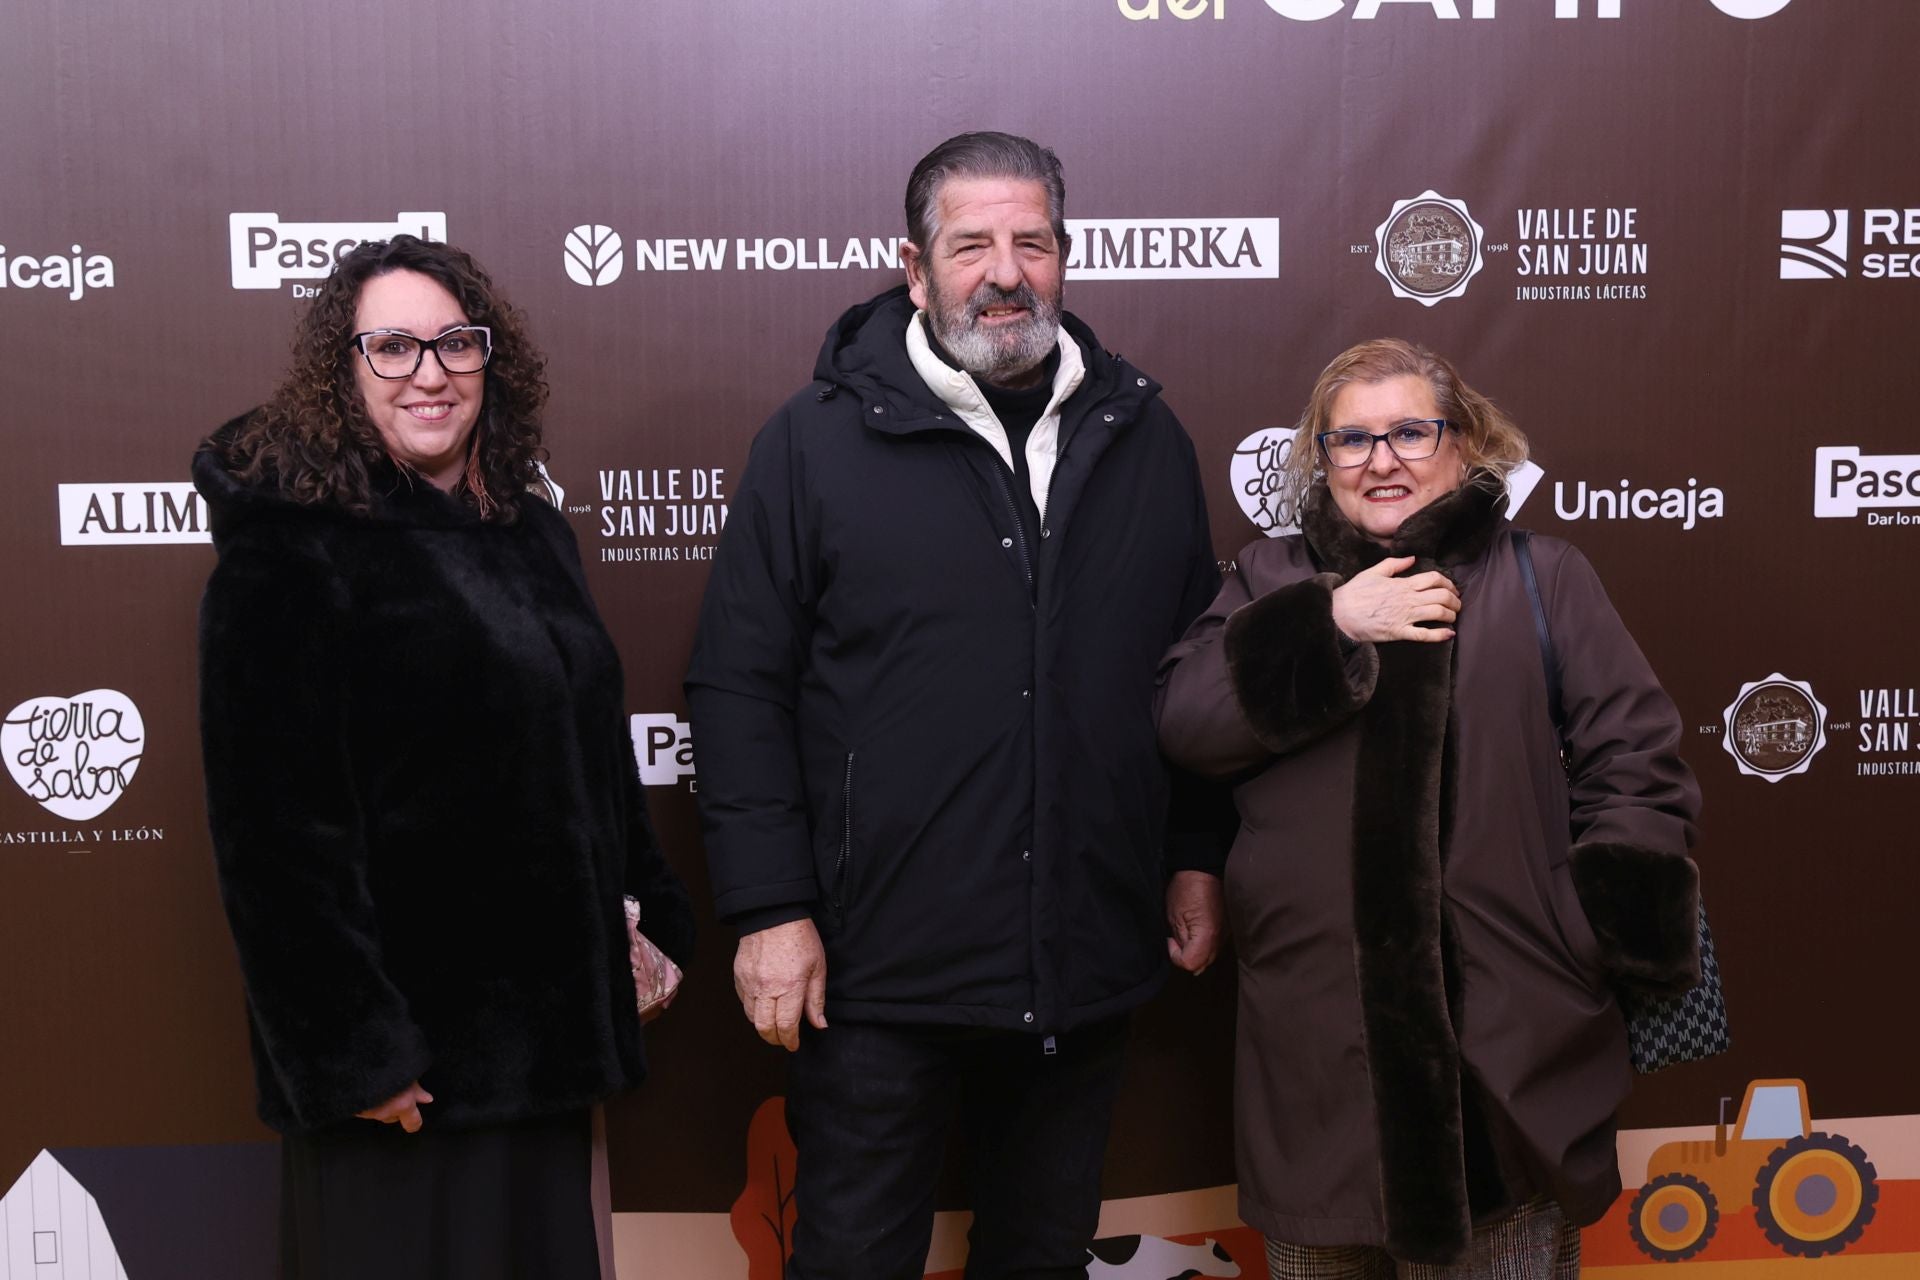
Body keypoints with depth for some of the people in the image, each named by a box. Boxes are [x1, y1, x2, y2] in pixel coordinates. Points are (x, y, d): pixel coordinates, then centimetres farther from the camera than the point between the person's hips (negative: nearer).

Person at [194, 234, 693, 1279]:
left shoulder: (530, 531, 11)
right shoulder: (291, 548, -11)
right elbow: (276, 822, -17)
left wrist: (650, 920, 13)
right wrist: (348, 1051, -19)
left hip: (542, 1021, 7)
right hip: (406, 1047, -7)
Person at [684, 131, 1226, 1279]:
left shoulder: (1143, 436, 6)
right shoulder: (819, 441, -5)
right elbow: (739, 686, -6)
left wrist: (1198, 859, 10)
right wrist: (768, 907, -11)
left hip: (1089, 964, 4)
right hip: (882, 969, -3)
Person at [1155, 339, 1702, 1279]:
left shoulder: (1541, 580, 5)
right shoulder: (1272, 582, 9)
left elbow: (1633, 766, 1)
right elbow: (1183, 721, -5)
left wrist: (1620, 954, -8)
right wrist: (1328, 626, -13)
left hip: (1505, 1027, -1)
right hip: (1317, 1036, 2)